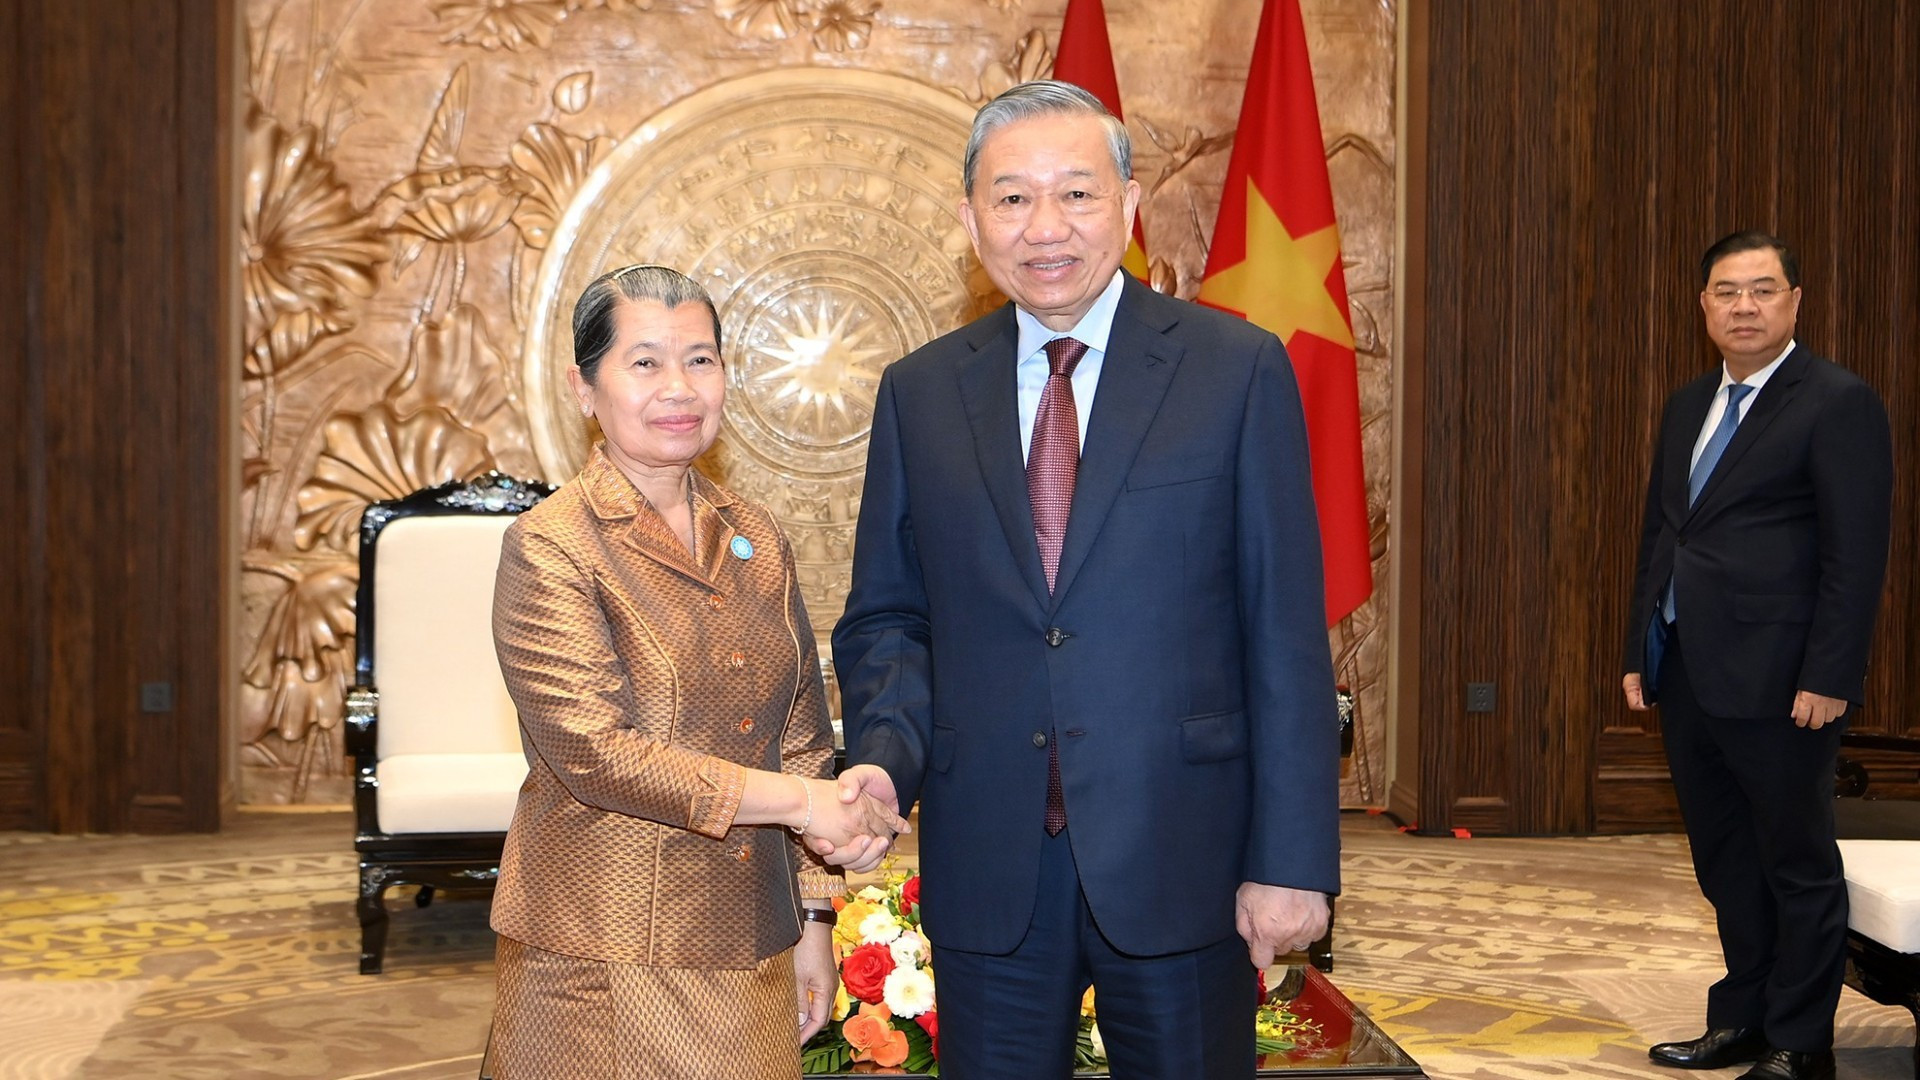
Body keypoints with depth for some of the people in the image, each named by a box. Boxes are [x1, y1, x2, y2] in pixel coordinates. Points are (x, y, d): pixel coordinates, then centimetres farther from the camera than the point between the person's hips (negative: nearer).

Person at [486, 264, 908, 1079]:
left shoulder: (756, 538, 9)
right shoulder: (549, 546, -8)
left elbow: (800, 740, 12)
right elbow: (590, 751, -17)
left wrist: (813, 919, 8)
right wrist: (797, 799, -16)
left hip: (746, 950, 5)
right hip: (604, 959, -5)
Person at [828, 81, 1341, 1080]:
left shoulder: (1239, 370, -3)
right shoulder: (919, 393, 6)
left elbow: (1286, 634, -5)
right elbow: (885, 617, 10)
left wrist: (1293, 859, -9)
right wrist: (886, 757, -10)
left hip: (1180, 852, -2)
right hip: (986, 869, 2)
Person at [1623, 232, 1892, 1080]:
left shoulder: (1839, 403, -8)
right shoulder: (1688, 407, 15)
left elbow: (1857, 555, -13)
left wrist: (1828, 680, -17)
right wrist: (1639, 653, 13)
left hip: (1776, 682, -7)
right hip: (1686, 676, 7)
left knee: (1797, 865, 4)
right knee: (1724, 861, 16)